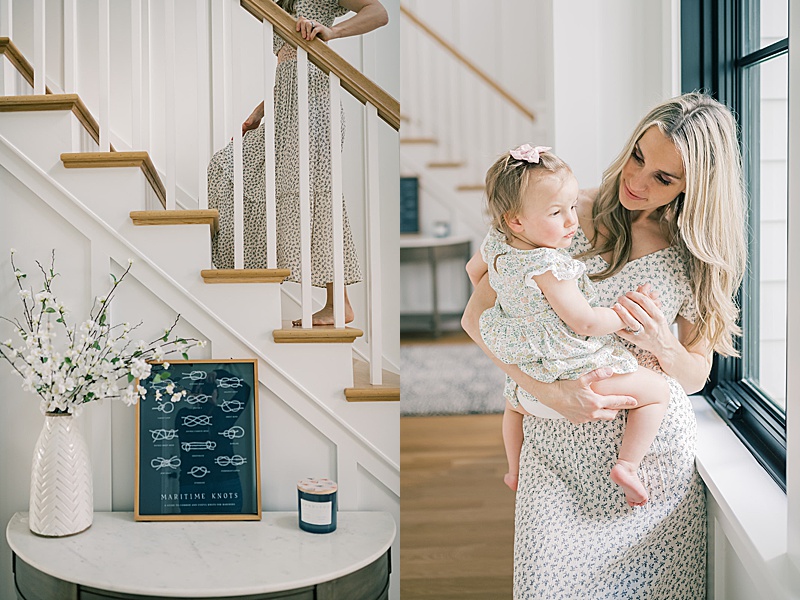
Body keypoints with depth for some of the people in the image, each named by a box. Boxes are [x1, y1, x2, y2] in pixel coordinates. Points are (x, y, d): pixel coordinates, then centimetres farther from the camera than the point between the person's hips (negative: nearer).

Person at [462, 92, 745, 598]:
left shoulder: (696, 255, 2)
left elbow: (696, 376, 8)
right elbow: (477, 315, -7)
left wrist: (661, 344, -16)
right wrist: (552, 392, -19)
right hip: (561, 448, -1)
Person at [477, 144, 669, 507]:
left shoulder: (495, 244, -3)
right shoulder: (548, 266, -28)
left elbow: (475, 269, 19)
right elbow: (583, 321, -28)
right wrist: (627, 314, -13)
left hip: (525, 374, 8)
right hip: (574, 374, -8)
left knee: (515, 404, 42)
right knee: (657, 391, 1)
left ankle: (514, 471, 51)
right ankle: (628, 465, -6)